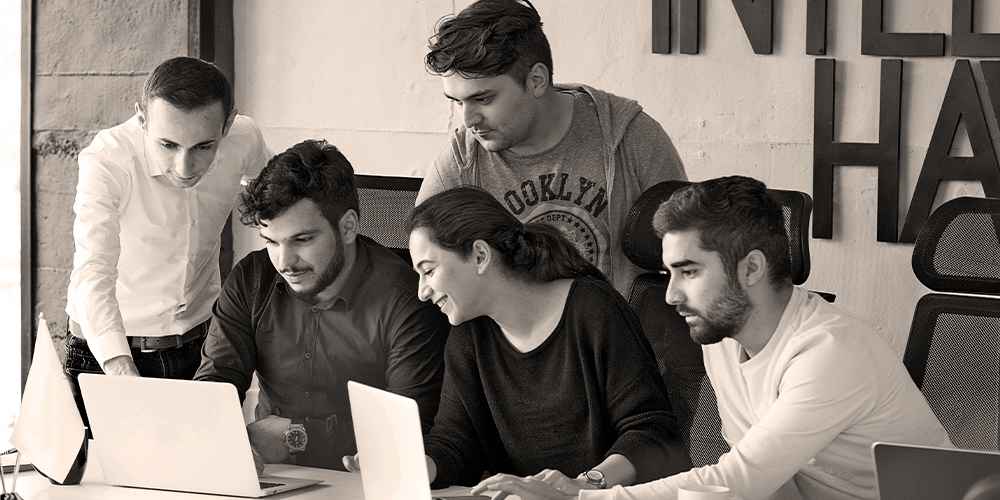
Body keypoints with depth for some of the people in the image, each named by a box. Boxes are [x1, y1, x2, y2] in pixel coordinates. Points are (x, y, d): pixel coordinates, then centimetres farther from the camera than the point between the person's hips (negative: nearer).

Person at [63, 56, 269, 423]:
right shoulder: (106, 161, -28)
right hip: (107, 354, -3)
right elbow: (93, 275, -40)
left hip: (201, 340, 3)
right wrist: (123, 372, -54)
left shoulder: (244, 141, -16)